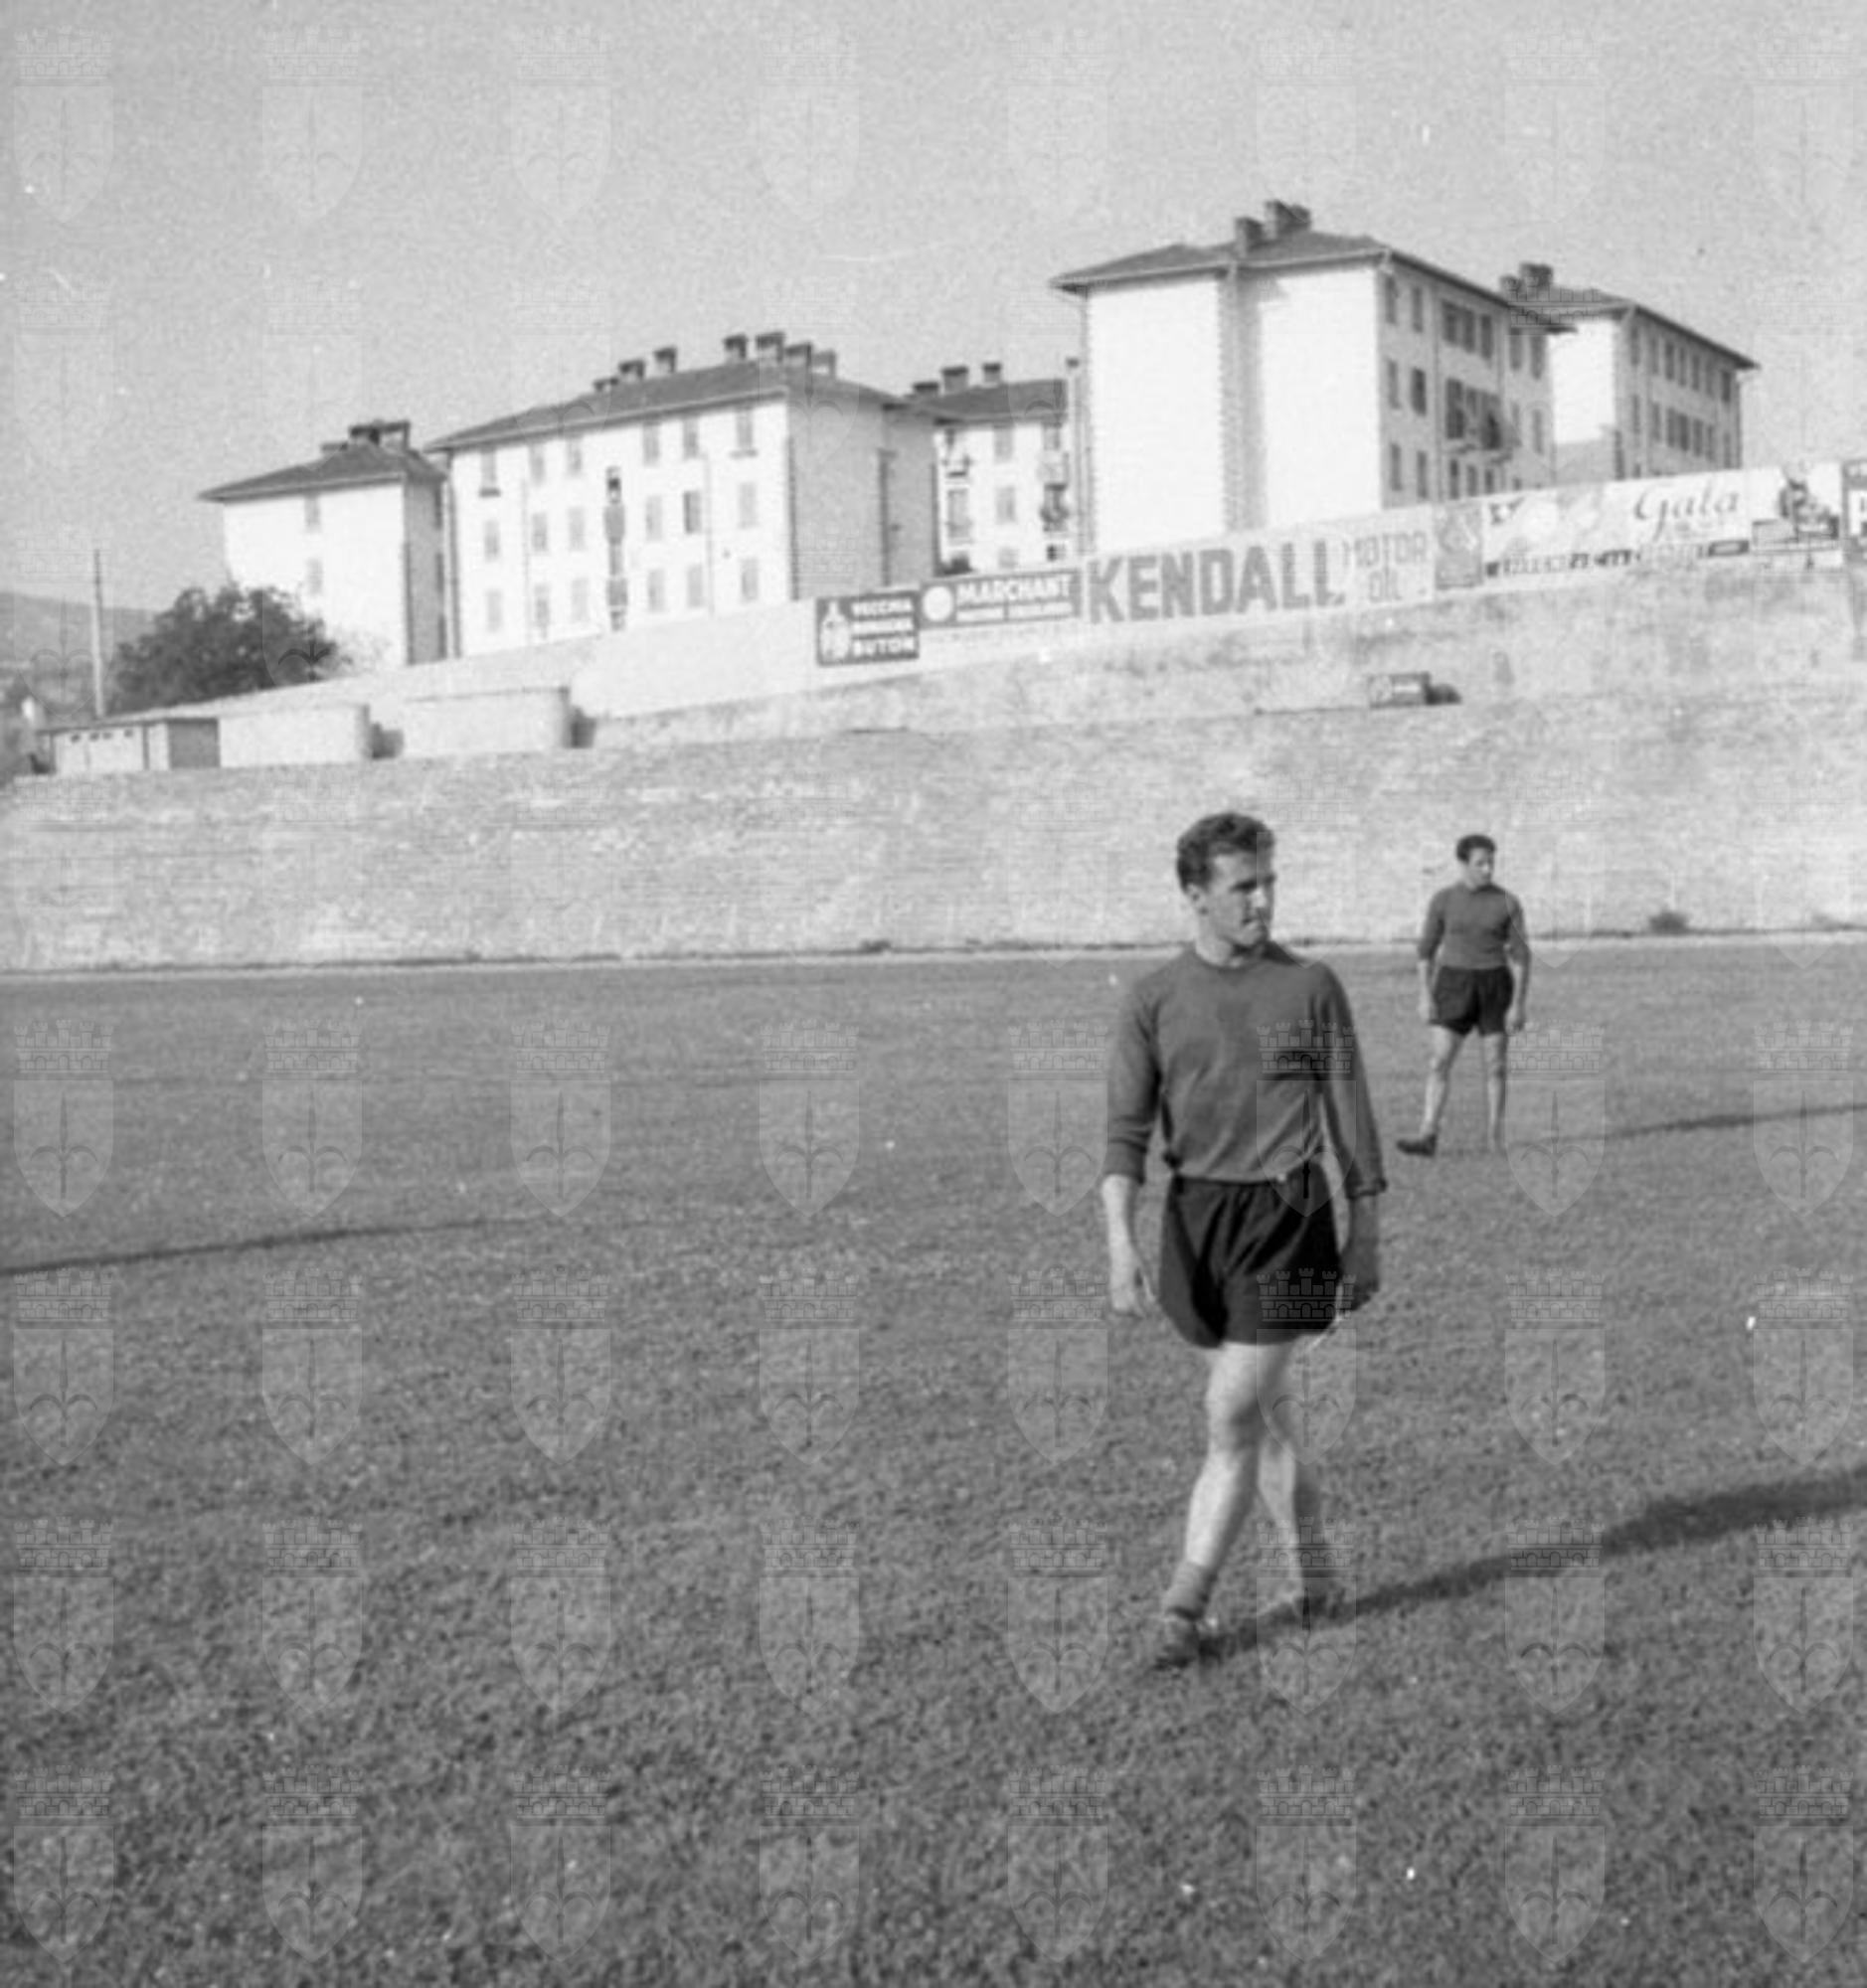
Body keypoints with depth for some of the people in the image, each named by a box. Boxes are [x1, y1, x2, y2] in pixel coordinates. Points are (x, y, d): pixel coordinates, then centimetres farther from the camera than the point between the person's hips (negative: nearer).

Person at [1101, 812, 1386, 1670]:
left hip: (1287, 1216, -2)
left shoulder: (1311, 987, 1)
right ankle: (1314, 1563, 30)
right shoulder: (1153, 999, 2)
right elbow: (1126, 1131, -2)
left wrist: (1366, 1235, 8)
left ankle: (1183, 1609, 0)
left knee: (1232, 1416, -7)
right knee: (1254, 1414, 12)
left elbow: (1350, 1115, 8)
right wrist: (1120, 1241, -15)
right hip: (1194, 1216, 2)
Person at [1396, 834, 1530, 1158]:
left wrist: (1518, 1005, -10)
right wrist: (1425, 997, -4)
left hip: (1495, 986, 0)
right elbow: (1426, 950, 3)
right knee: (1439, 1061, -8)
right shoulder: (1442, 900, -1)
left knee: (1495, 1064, 2)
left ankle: (1497, 1139, 13)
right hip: (1454, 985, 1)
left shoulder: (1508, 903, -3)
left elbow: (1523, 957, -3)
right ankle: (1428, 1138, -10)